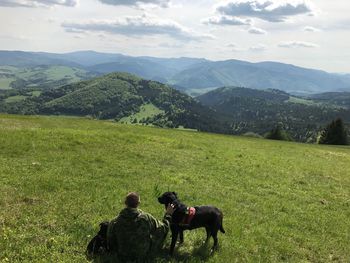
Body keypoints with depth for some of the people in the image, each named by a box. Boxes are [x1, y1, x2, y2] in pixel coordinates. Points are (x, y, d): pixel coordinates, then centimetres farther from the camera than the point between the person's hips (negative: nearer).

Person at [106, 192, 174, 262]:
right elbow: (163, 228, -10)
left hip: (122, 258, 2)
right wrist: (168, 214, 4)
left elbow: (110, 242, -7)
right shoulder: (146, 218, -26)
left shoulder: (114, 222, -22)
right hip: (142, 256, -1)